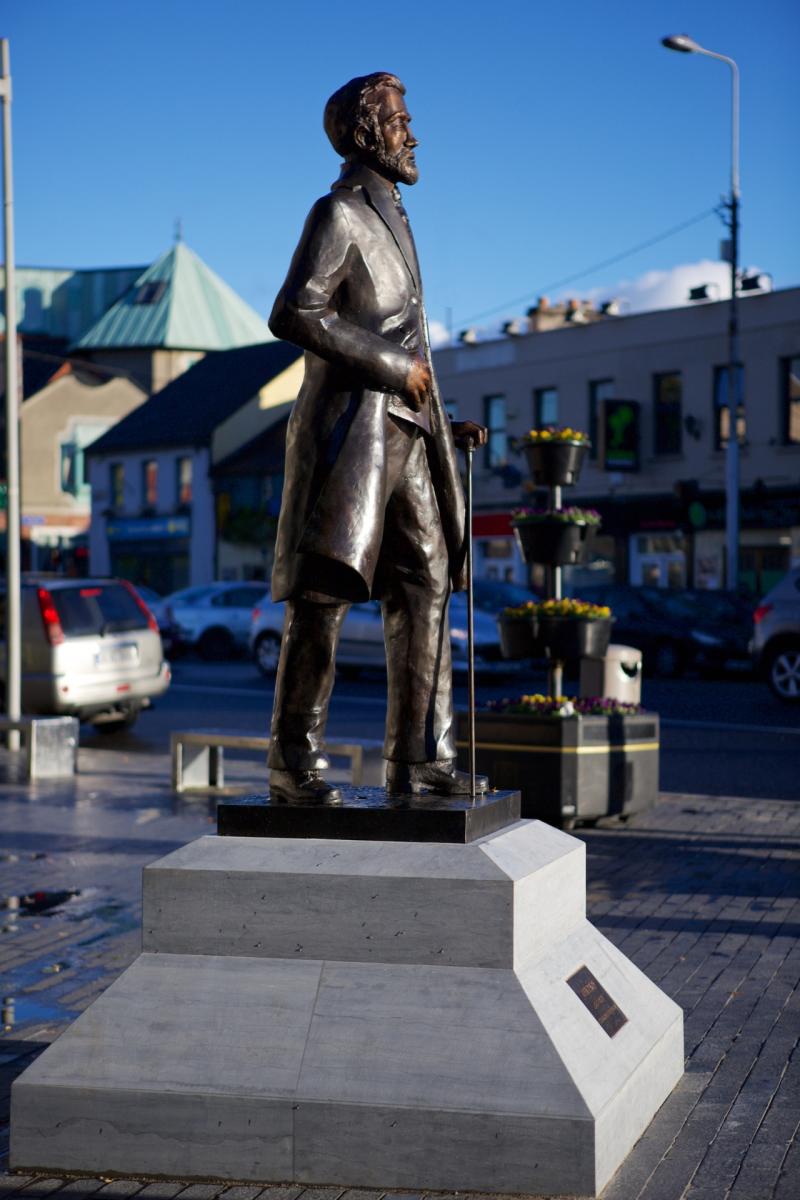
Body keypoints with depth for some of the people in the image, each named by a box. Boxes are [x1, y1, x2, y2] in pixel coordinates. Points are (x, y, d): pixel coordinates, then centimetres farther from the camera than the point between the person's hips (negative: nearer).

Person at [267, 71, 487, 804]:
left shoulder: (391, 220, 23)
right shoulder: (338, 213, -4)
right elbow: (294, 314, -18)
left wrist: (444, 426, 19)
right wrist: (394, 364, -15)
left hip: (401, 433, 9)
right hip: (348, 427, -9)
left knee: (425, 587, 4)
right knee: (325, 591, -10)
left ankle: (420, 758, 7)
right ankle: (294, 762, -6)